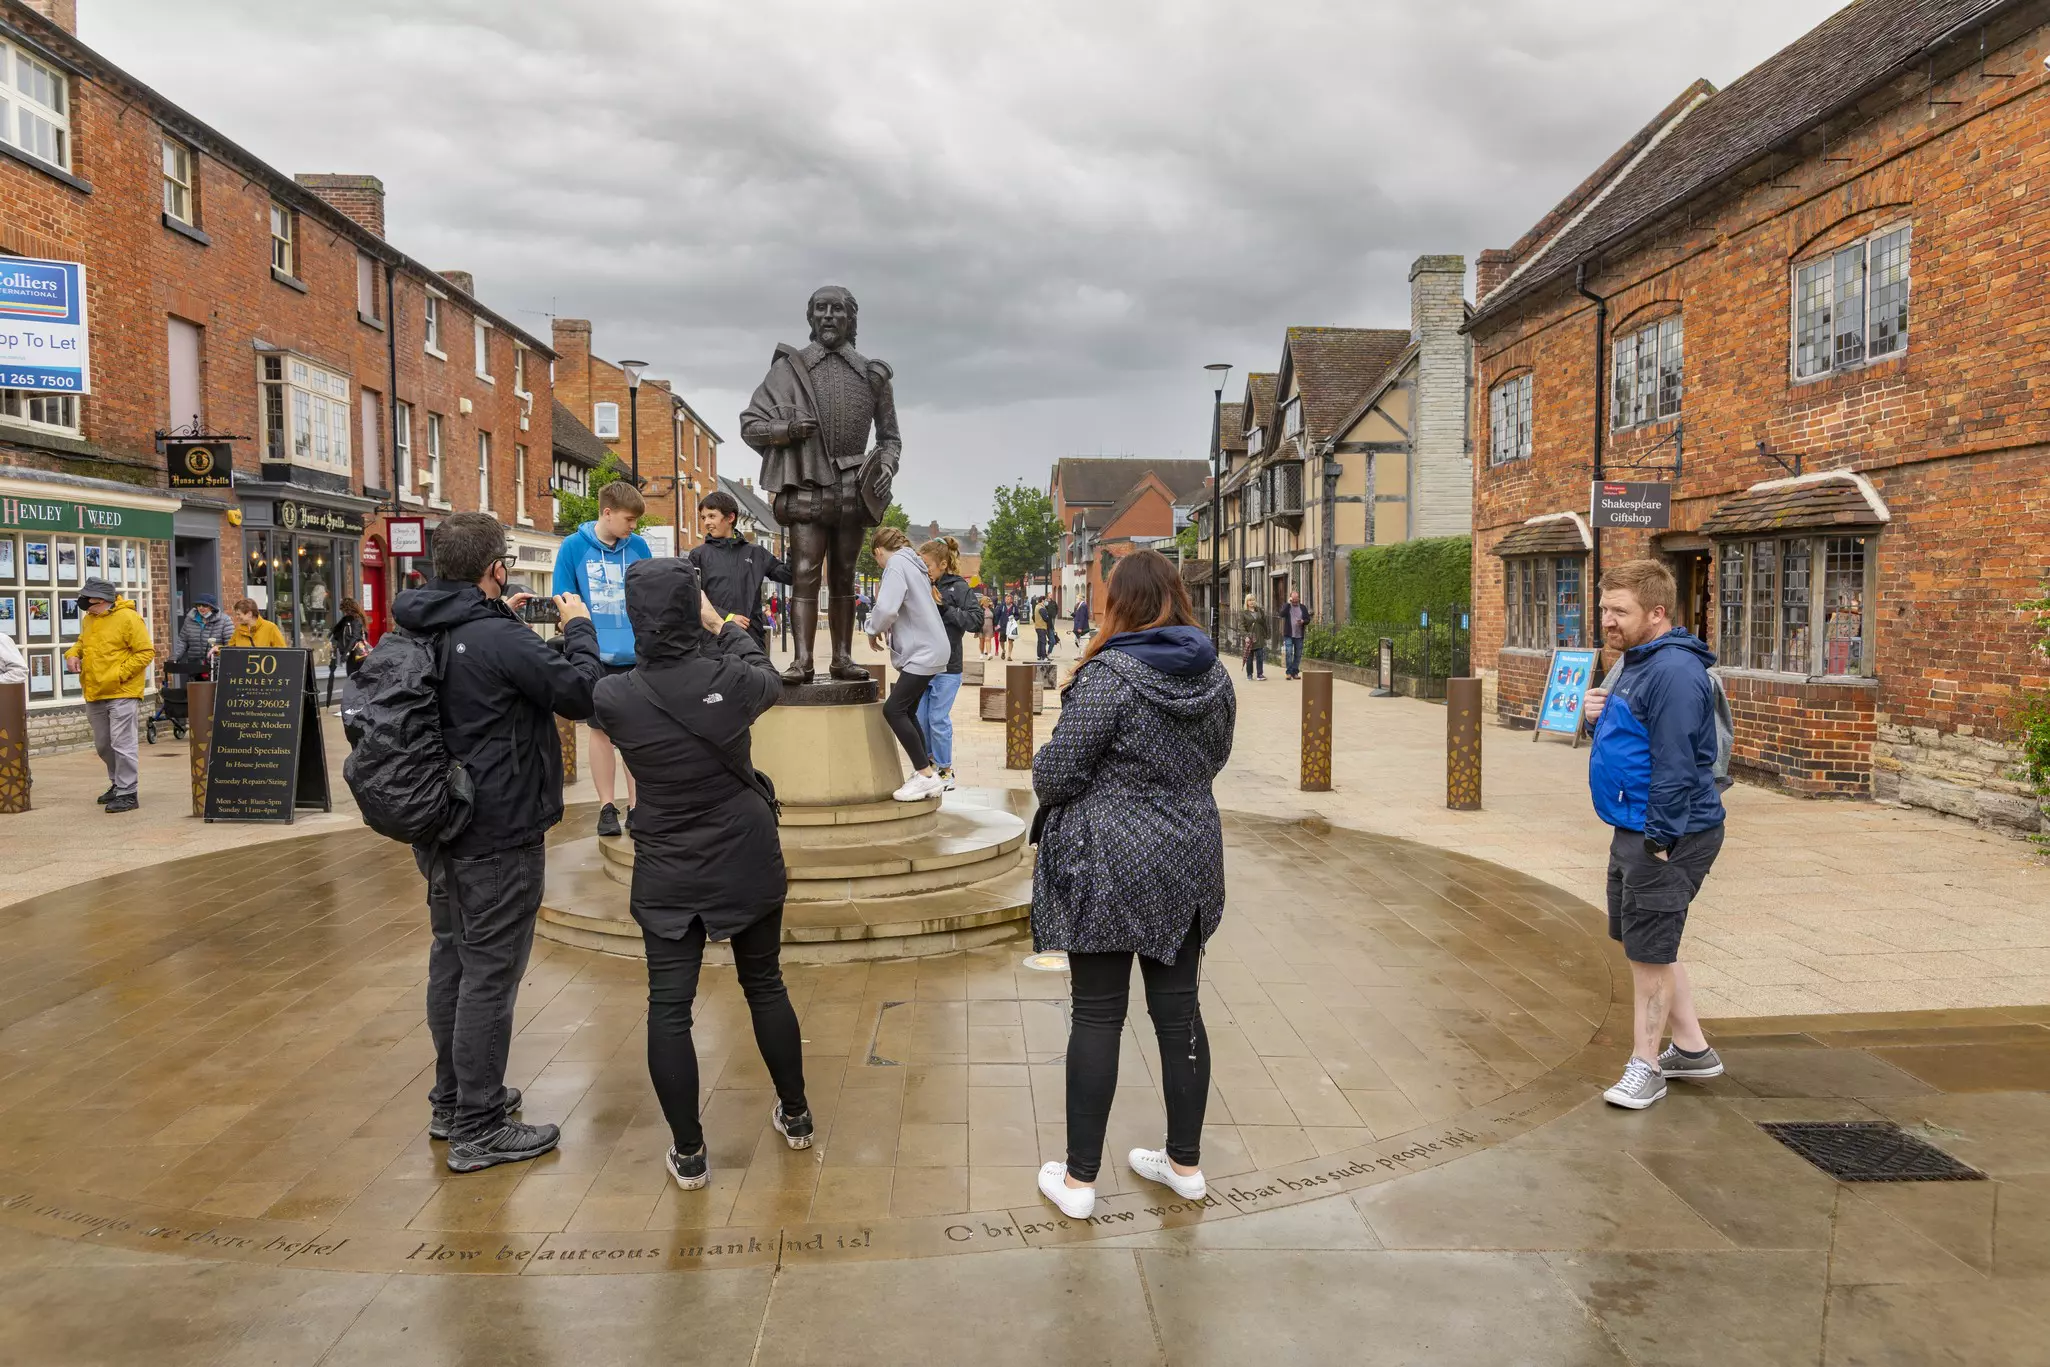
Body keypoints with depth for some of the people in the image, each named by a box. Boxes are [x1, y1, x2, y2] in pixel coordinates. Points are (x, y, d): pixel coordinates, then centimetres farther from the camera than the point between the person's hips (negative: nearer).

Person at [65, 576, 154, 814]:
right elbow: (82, 641, 28)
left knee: (121, 744, -8)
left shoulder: (129, 618, -11)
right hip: (94, 694, 8)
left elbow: (146, 653, -13)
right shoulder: (89, 619, 11)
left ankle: (127, 793, -2)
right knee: (103, 745, 18)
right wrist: (73, 653, 5)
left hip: (121, 693, -8)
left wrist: (120, 674, -18)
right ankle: (118, 783, 34)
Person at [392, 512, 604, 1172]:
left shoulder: (422, 634, 4)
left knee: (452, 962, 19)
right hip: (497, 837, -9)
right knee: (489, 975, -1)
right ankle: (477, 1131, 8)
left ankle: (451, 1101, 33)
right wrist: (578, 629, -4)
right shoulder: (500, 639, -22)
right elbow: (581, 694, -19)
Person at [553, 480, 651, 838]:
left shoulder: (638, 547, 1)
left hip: (635, 656, 2)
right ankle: (607, 807, 18)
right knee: (601, 730, 8)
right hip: (593, 658, -1)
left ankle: (636, 806, 17)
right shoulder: (574, 547, -5)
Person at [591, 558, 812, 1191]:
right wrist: (726, 627, 18)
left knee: (669, 1007, 9)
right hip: (748, 861, 1)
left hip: (668, 873, -1)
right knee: (765, 985, 18)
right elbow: (770, 679, 7)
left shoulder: (614, 699, -15)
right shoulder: (731, 678, -17)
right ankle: (795, 1116, 34)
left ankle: (688, 1153, 15)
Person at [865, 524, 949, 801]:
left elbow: (887, 609, -24)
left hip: (923, 653, -10)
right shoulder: (912, 564, 18)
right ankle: (926, 771, 19)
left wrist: (874, 630, -6)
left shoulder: (896, 565, -12)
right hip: (927, 650, 10)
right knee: (906, 712, 14)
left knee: (893, 709, -14)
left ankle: (926, 775, -13)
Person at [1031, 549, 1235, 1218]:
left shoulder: (1107, 676, -17)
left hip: (1108, 868, -6)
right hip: (1188, 865, 6)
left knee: (1097, 1018, 3)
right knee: (1179, 1009, 14)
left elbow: (1055, 774, -15)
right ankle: (1185, 1163, 27)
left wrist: (1044, 767, 6)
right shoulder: (1215, 674, 3)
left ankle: (1079, 1180, 13)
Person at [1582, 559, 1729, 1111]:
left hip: (1667, 836, -11)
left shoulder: (1674, 671, -21)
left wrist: (1659, 840, -23)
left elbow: (1676, 765, -25)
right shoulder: (1636, 662, 12)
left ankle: (1645, 1065, 14)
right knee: (1647, 942, 19)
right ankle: (1692, 1048, 32)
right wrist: (1599, 713, 1)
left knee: (1648, 950, 0)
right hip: (1633, 831, 11)